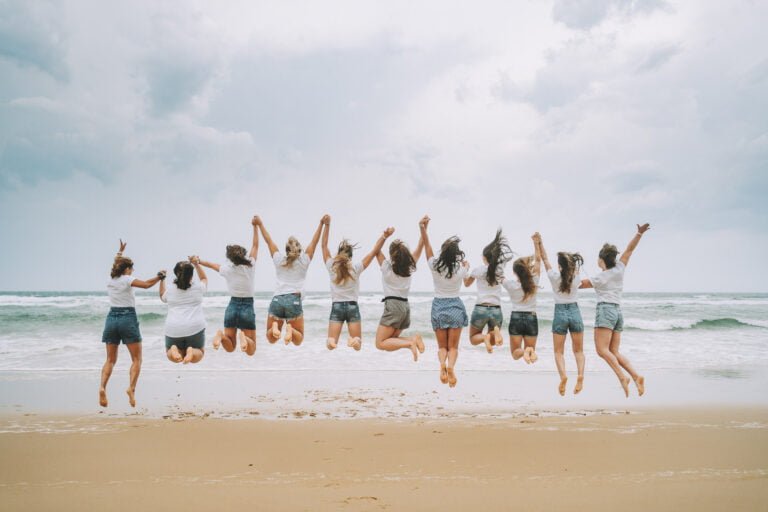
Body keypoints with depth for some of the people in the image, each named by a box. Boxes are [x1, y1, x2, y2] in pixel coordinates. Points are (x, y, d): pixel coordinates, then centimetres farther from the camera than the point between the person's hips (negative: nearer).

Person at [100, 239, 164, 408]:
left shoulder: (110, 280, 11)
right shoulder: (127, 280, -6)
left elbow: (115, 266, 31)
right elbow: (147, 284, -13)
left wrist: (120, 251, 44)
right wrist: (159, 276, 4)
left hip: (112, 318, 6)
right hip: (128, 318, -5)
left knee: (110, 360, 10)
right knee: (136, 359, 2)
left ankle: (102, 387, -11)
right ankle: (131, 388, -17)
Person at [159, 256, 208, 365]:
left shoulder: (170, 290, 7)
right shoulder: (198, 287, 4)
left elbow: (162, 296, 32)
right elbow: (204, 279, 28)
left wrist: (162, 280, 37)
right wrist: (197, 264, 24)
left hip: (173, 330, 1)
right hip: (195, 328, -1)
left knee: (169, 353, 23)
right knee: (199, 353, 19)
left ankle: (174, 350, -13)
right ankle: (192, 352, -17)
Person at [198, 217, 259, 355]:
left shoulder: (227, 269, -4)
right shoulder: (250, 266, -6)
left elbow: (212, 265, 16)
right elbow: (255, 245, 7)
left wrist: (198, 261, 35)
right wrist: (255, 226, 15)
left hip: (232, 306, 2)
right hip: (247, 308, -2)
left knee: (230, 348, 10)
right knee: (251, 351, 1)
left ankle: (221, 335, -23)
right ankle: (243, 337, -33)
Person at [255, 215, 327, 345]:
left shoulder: (279, 260, 14)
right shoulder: (303, 261, 10)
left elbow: (269, 241, 24)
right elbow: (314, 241, 14)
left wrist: (260, 224, 34)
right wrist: (321, 224, 15)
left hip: (277, 300, 2)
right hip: (294, 300, -2)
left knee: (271, 339, 10)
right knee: (298, 341, 6)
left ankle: (275, 327, -24)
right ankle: (290, 329, -27)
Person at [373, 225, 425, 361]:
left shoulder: (387, 267, -2)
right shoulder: (409, 267, 9)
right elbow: (420, 247, 15)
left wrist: (384, 236, -5)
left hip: (393, 306, -6)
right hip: (406, 306, 6)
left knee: (380, 343, -4)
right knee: (390, 341, 16)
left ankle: (409, 343, -24)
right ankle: (414, 339, -8)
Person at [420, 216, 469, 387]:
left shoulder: (435, 266, -12)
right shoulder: (460, 269, -10)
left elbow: (427, 245, -2)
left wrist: (423, 229, -7)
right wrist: (465, 264, 39)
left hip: (438, 306, 1)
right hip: (455, 307, -1)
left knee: (442, 346, 9)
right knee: (453, 346, 4)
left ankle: (442, 363, -22)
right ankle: (451, 365, -26)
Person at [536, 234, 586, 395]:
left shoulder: (554, 276, -8)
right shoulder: (576, 277, -4)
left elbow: (544, 259, 5)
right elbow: (576, 266, 21)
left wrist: (539, 243, 14)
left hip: (560, 313, -2)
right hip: (575, 312, 2)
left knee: (558, 352, 6)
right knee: (578, 351, 12)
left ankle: (563, 375, -20)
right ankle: (580, 374, -13)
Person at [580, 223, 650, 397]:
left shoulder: (600, 278, -5)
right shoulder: (619, 269, 8)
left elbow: (580, 284, 6)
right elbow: (630, 249, 14)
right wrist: (639, 233, 8)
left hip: (605, 311, -7)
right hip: (618, 312, 7)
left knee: (602, 350, -12)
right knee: (614, 352, 7)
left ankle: (622, 377, -27)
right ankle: (636, 376, -8)